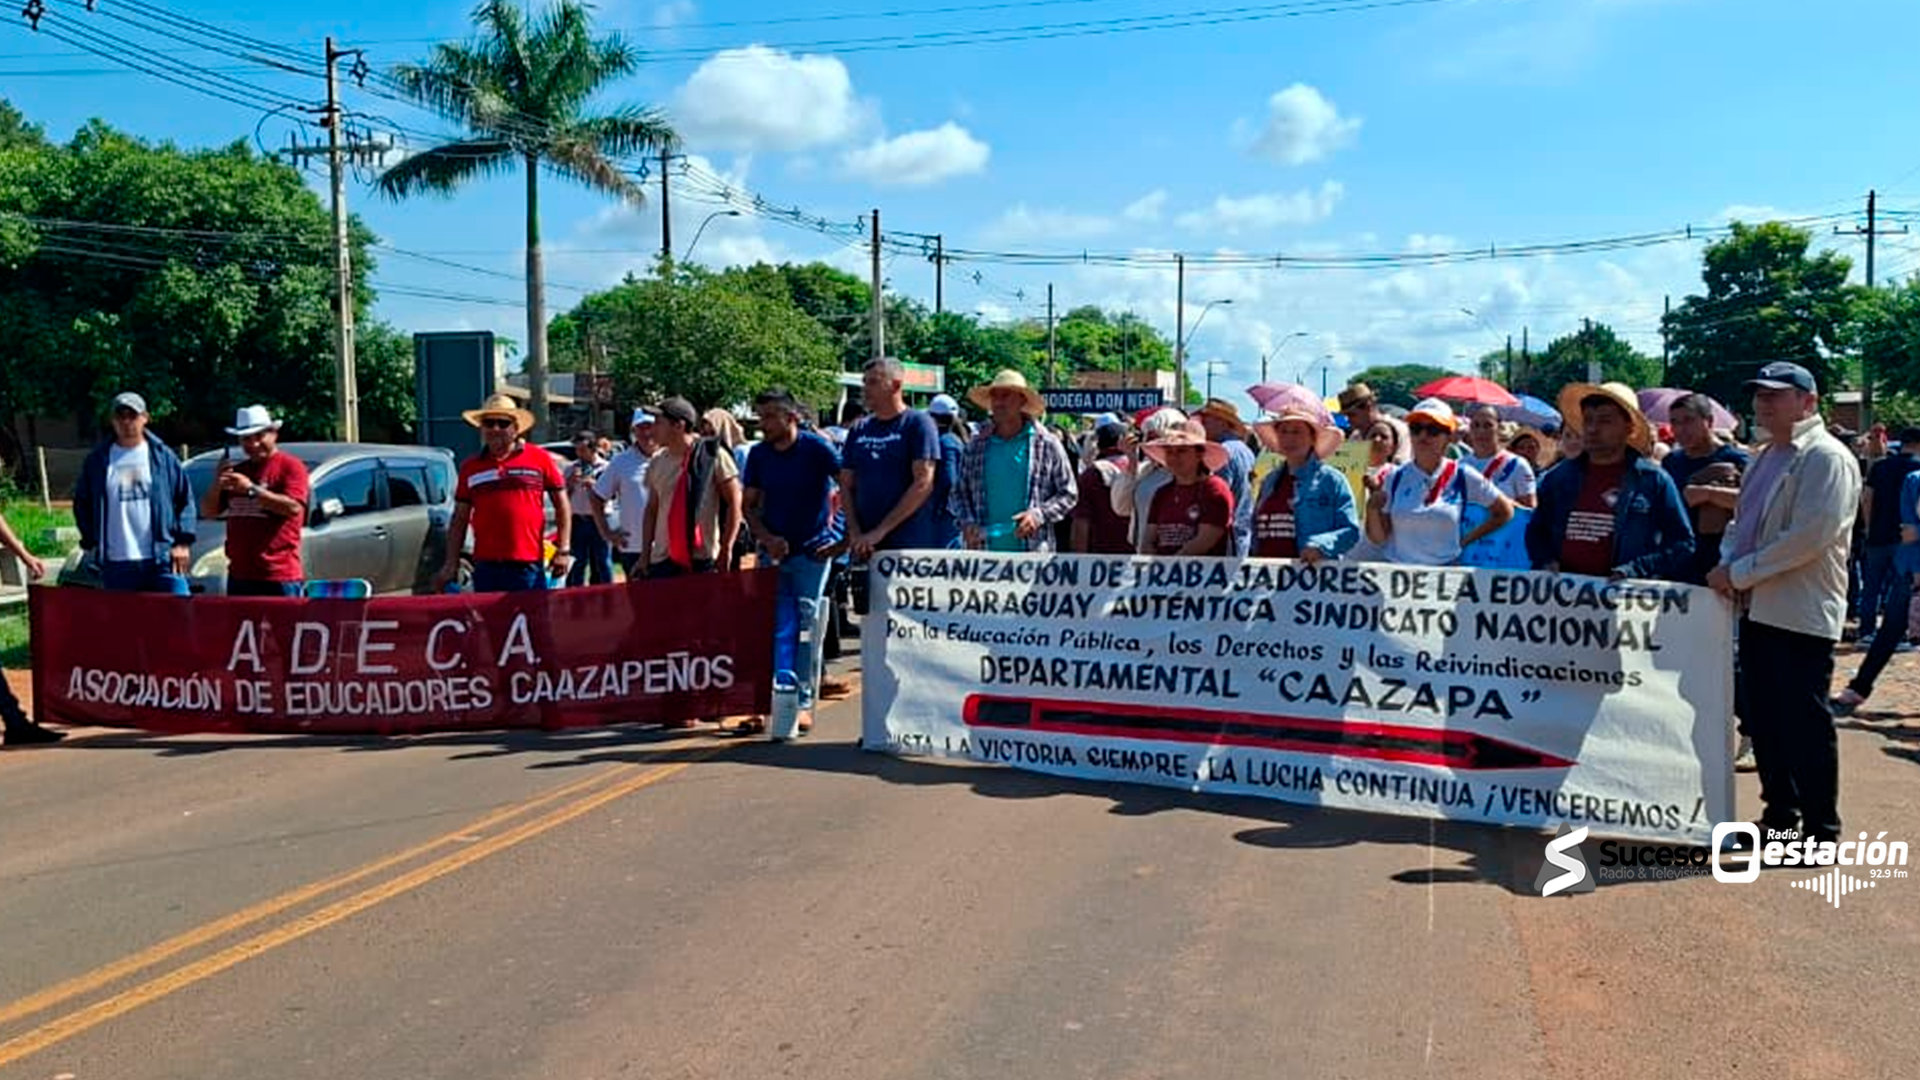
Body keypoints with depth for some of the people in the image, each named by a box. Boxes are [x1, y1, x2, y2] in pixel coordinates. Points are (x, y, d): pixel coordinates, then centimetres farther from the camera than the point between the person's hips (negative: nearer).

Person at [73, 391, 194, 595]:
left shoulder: (163, 455, 6)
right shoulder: (97, 459, 9)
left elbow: (185, 499, 7)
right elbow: (81, 503, 18)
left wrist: (182, 542, -1)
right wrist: (91, 542, 8)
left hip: (162, 561, -1)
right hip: (116, 564, 2)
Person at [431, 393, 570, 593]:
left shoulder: (540, 459, 3)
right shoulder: (470, 467, 10)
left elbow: (561, 505, 7)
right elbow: (459, 520, 14)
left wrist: (564, 549, 1)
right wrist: (451, 564, 9)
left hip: (529, 564, -2)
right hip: (486, 567, 2)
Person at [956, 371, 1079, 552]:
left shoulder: (1047, 445, 3)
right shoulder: (976, 446, 9)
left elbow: (1069, 494, 6)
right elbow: (960, 492, 17)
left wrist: (1039, 515, -10)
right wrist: (967, 522, -2)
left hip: (1032, 550, -2)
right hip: (984, 550, 2)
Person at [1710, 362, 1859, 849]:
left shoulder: (1826, 458, -11)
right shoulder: (1765, 458, 18)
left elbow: (1812, 535, -20)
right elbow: (1741, 521, 22)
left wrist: (1740, 573, -17)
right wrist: (1726, 564, 1)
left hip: (1802, 612, -9)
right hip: (1758, 607, 9)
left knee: (1805, 722, -4)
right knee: (1762, 718, 13)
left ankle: (1821, 830, 6)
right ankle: (1780, 815, 26)